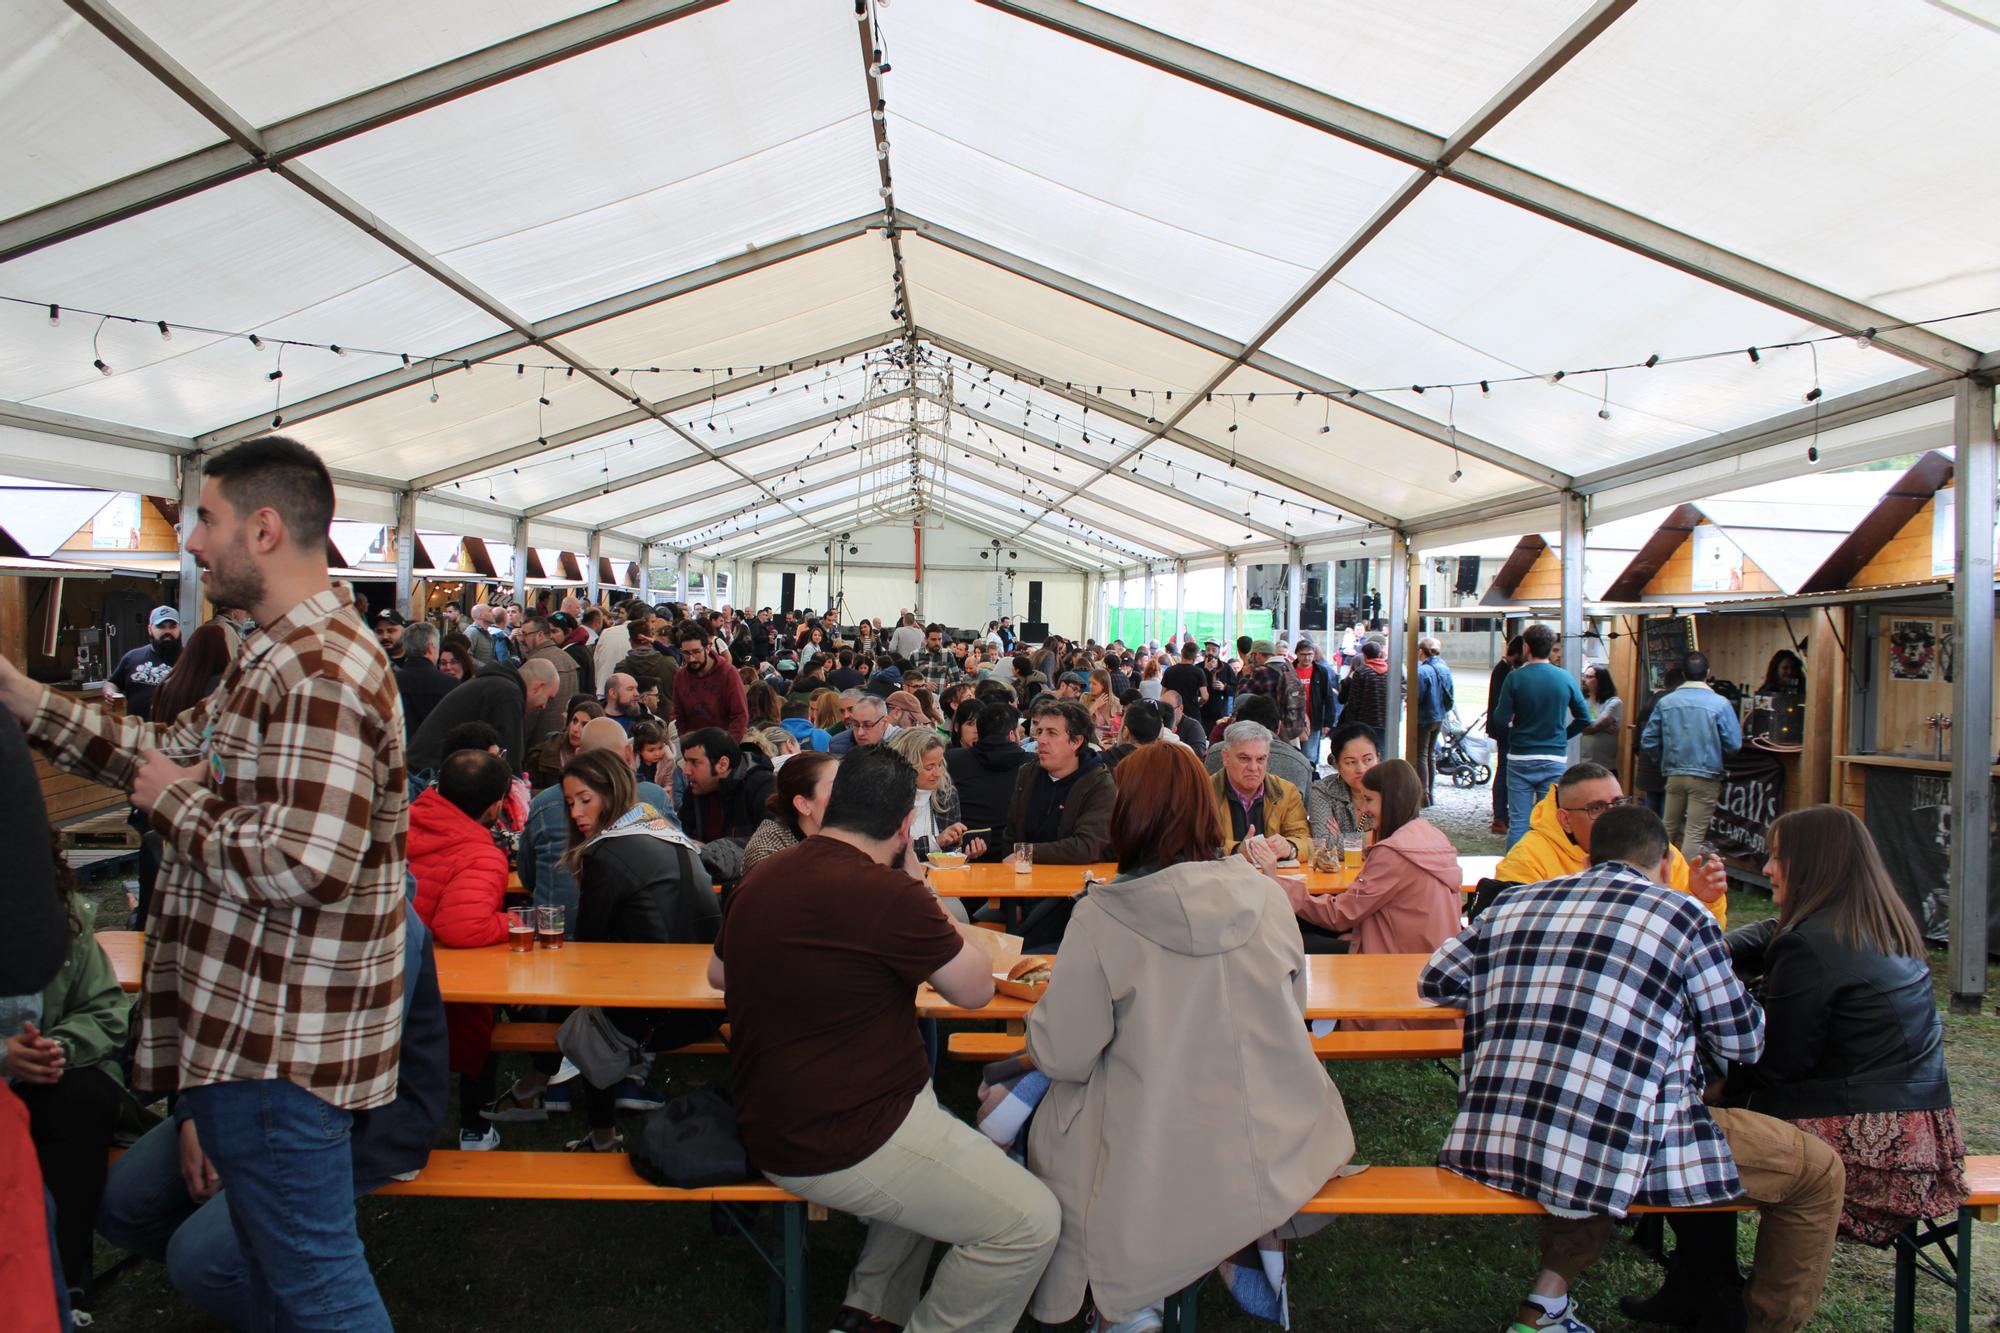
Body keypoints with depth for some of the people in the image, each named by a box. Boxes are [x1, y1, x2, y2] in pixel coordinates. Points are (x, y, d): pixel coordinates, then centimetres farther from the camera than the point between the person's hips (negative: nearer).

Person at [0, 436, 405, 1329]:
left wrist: (178, 802, -15)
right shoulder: (296, 654, 13)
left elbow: (304, 863, -31)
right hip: (254, 1029, 11)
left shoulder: (318, 673, -23)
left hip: (276, 1046, -11)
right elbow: (174, 753, 17)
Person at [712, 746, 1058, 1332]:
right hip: (839, 1147, -9)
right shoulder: (888, 894, -23)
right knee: (1031, 1222, -4)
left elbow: (718, 974, 22)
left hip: (771, 1123, 9)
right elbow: (975, 988, -8)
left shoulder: (758, 880, 2)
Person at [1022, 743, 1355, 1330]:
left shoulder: (1102, 917, -17)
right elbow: (1293, 1011, 9)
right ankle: (1256, 1248, 34)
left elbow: (1062, 1056, -12)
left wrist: (1040, 1012, 8)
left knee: (1047, 1121, 20)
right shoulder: (1267, 896, -6)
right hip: (1278, 1158, 5)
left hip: (1164, 1178, -4)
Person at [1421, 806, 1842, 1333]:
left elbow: (1436, 980, 20)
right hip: (1610, 1152, -5)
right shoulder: (1681, 914, 2)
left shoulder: (1512, 904, 13)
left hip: (1491, 1146, 5)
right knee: (1818, 1170, 14)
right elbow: (1742, 1040, 9)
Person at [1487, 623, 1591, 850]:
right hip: (1554, 760, 2)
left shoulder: (1515, 677, -9)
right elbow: (1584, 719, 3)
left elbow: (1501, 719, -12)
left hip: (1520, 758, -1)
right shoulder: (1565, 678, -1)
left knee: (1518, 823, 3)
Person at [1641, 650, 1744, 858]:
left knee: (1669, 829, 17)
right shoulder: (1720, 704, -11)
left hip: (1674, 776, 4)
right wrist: (1715, 757, 10)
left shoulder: (1665, 702, -2)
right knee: (1695, 833, 2)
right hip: (1705, 776, -3)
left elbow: (1648, 741, 0)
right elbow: (1734, 745, -11)